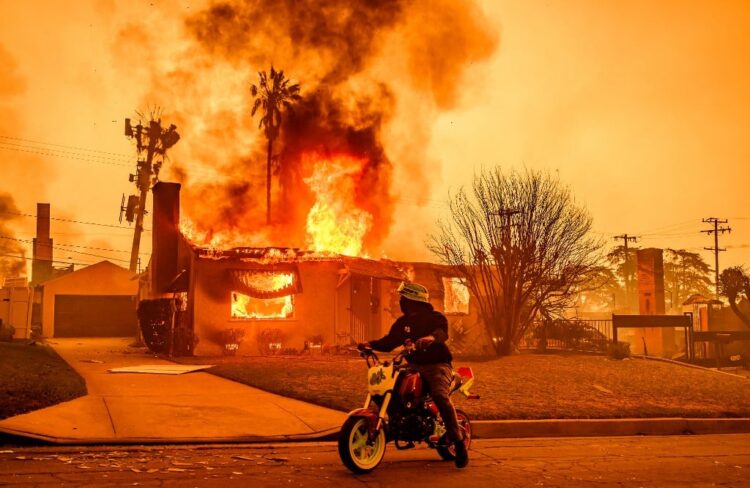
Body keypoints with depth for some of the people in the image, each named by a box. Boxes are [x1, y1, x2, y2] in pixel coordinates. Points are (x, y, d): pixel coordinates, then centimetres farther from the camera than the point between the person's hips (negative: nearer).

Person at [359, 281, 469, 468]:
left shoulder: (435, 317, -4)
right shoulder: (403, 322, 14)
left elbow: (443, 332, -26)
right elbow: (389, 342, 12)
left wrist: (430, 338, -49)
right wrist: (371, 344, -7)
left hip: (437, 365, -6)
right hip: (414, 366, 7)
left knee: (440, 396, -33)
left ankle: (459, 443, -28)